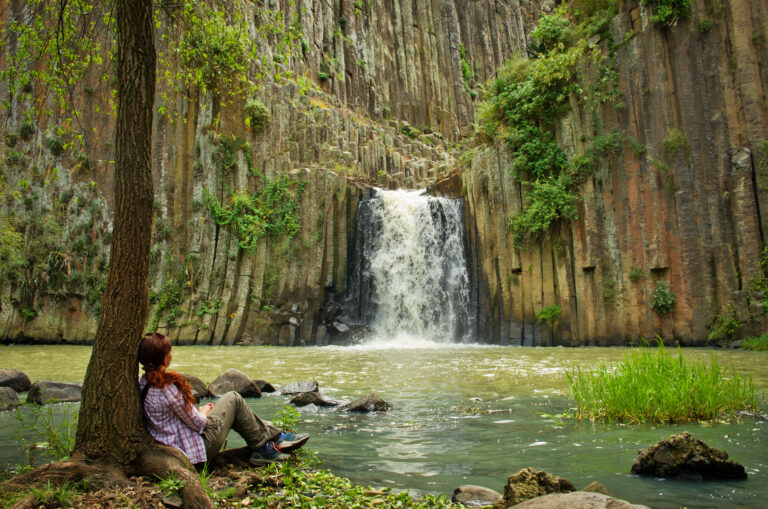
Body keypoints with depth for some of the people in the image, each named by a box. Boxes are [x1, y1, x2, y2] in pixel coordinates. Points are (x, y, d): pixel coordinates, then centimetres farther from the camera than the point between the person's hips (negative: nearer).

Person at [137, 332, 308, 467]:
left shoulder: (143, 382, 1)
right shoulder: (168, 388, -27)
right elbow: (197, 423, -18)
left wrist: (199, 410, 8)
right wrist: (204, 412, 3)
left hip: (173, 446, 9)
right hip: (195, 449, -9)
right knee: (233, 399, 3)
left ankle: (275, 435, 22)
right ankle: (263, 447, 12)